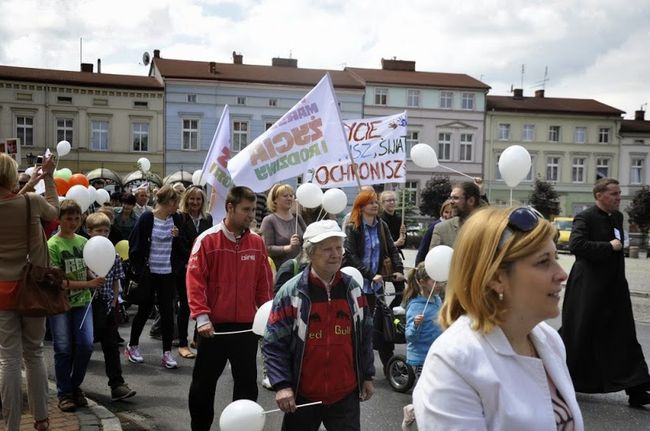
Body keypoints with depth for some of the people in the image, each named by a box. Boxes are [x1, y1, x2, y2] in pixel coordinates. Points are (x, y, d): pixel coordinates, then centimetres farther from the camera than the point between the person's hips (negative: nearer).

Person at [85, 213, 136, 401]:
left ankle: (117, 385, 5)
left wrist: (113, 302, 2)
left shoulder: (113, 255, 3)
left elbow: (116, 281, 8)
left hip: (107, 305, 3)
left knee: (111, 345, 3)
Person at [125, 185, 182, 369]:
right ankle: (132, 346, 29)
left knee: (167, 311, 1)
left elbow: (181, 248, 9)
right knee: (144, 310, 10)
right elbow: (135, 245, -7)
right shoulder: (147, 218, -10)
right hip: (148, 272, -3)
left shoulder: (176, 219, 3)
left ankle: (167, 353, 9)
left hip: (168, 273, 3)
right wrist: (137, 270, -8)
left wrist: (178, 236, -10)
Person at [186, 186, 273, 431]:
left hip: (247, 326, 3)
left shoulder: (257, 242, 2)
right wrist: (201, 316, -18)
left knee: (247, 382, 12)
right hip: (214, 325, -3)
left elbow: (264, 282, 7)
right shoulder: (207, 240, -9)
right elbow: (195, 280, -11)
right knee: (203, 383, 11)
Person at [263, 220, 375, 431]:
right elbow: (273, 344, -11)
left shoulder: (353, 289, 1)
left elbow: (364, 336, 10)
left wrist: (367, 376, 11)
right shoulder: (291, 292, -12)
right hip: (303, 395, -2)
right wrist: (281, 385, -17)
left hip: (346, 394, 3)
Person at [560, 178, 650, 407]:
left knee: (625, 338, 5)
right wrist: (609, 246, -21)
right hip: (588, 287, -7)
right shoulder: (585, 218, -12)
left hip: (614, 288, 8)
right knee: (579, 336, 3)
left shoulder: (617, 217, 12)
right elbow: (576, 244, -26)